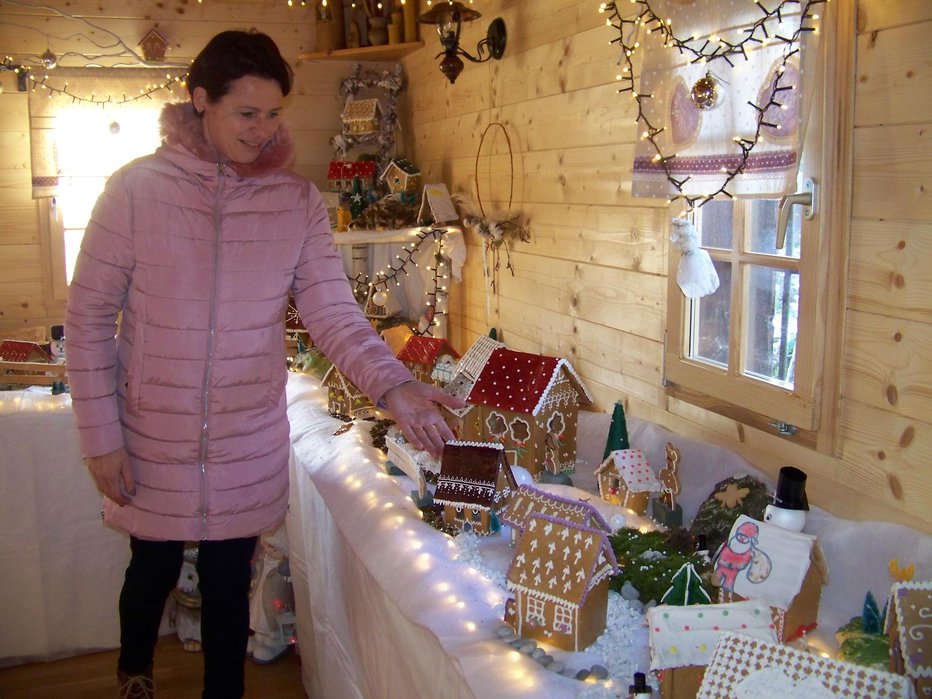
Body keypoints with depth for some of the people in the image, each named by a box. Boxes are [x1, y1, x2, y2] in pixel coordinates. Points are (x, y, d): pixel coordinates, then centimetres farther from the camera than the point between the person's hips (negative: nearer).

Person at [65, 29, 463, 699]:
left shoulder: (298, 201, -5)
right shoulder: (137, 188, -11)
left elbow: (335, 313, -9)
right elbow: (89, 317, -6)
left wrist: (393, 385, -27)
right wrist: (100, 436, -9)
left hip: (249, 443, 1)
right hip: (154, 439, 0)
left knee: (229, 582, 14)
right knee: (154, 570, 20)